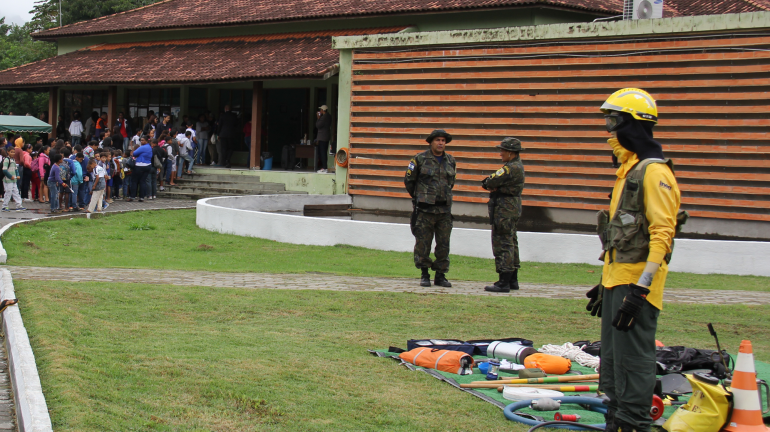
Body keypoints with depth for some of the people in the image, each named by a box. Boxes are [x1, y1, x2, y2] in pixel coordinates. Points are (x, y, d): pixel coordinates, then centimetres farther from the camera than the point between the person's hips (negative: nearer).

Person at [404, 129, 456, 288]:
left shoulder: (450, 161, 10)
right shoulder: (420, 159, -3)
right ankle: (424, 275, 11)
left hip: (444, 209, 4)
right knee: (423, 243, 0)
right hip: (425, 209, -3)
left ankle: (440, 275, 13)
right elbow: (408, 180, 5)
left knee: (443, 245, 5)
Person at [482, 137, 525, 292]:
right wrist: (493, 185, -9)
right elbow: (491, 182, 12)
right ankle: (513, 280, 23)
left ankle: (504, 282, -8)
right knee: (511, 244, 16)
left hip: (504, 210, -11)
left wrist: (488, 183, 1)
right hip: (513, 208, 11)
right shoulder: (517, 166, 15)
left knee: (503, 245, -8)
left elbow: (492, 182, -21)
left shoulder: (512, 168, -19)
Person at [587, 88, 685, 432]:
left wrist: (640, 287, -24)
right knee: (613, 358, 15)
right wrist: (605, 281, 24)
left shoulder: (654, 172, -14)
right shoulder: (628, 170, 18)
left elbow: (662, 234, -21)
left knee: (632, 360, -7)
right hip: (617, 280, 10)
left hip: (636, 283, -10)